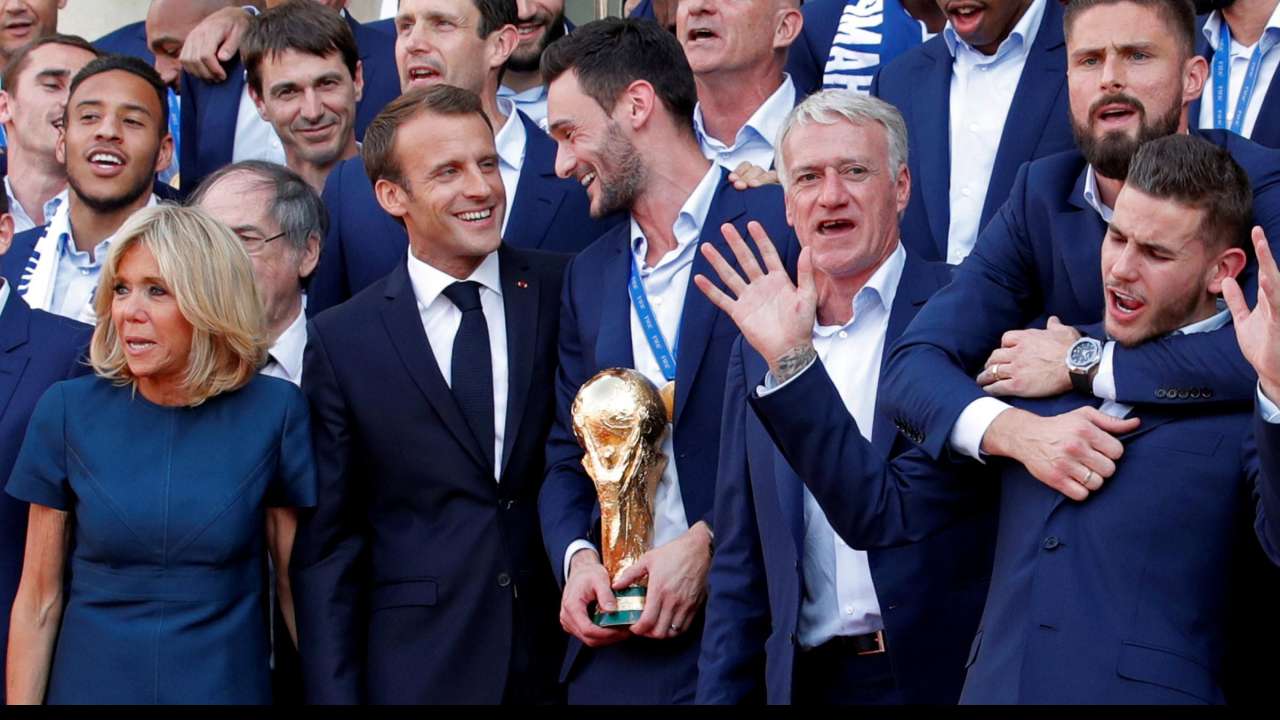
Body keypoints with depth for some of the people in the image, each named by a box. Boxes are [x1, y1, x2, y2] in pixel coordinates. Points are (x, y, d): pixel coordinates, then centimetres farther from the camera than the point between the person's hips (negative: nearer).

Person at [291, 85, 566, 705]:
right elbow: (326, 544, 1)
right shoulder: (340, 342, 0)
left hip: (563, 653, 1)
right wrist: (334, 693, -4)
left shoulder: (566, 292, 0)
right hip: (419, 668, -1)